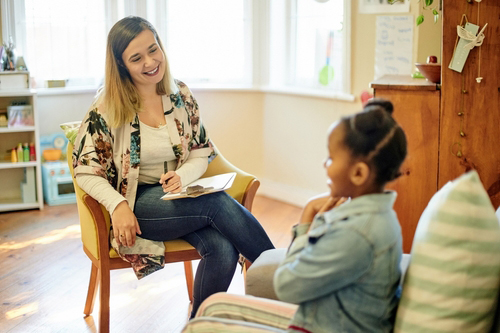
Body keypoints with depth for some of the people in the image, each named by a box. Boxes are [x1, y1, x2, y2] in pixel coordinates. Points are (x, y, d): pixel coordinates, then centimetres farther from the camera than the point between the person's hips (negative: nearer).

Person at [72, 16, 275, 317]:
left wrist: (182, 175, -12)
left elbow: (202, 154, 10)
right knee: (220, 203, -30)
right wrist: (118, 206, -21)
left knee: (223, 249, -29)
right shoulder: (107, 109, -5)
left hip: (180, 196, 4)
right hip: (136, 206, -3)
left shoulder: (181, 96, 6)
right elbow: (86, 172, -4)